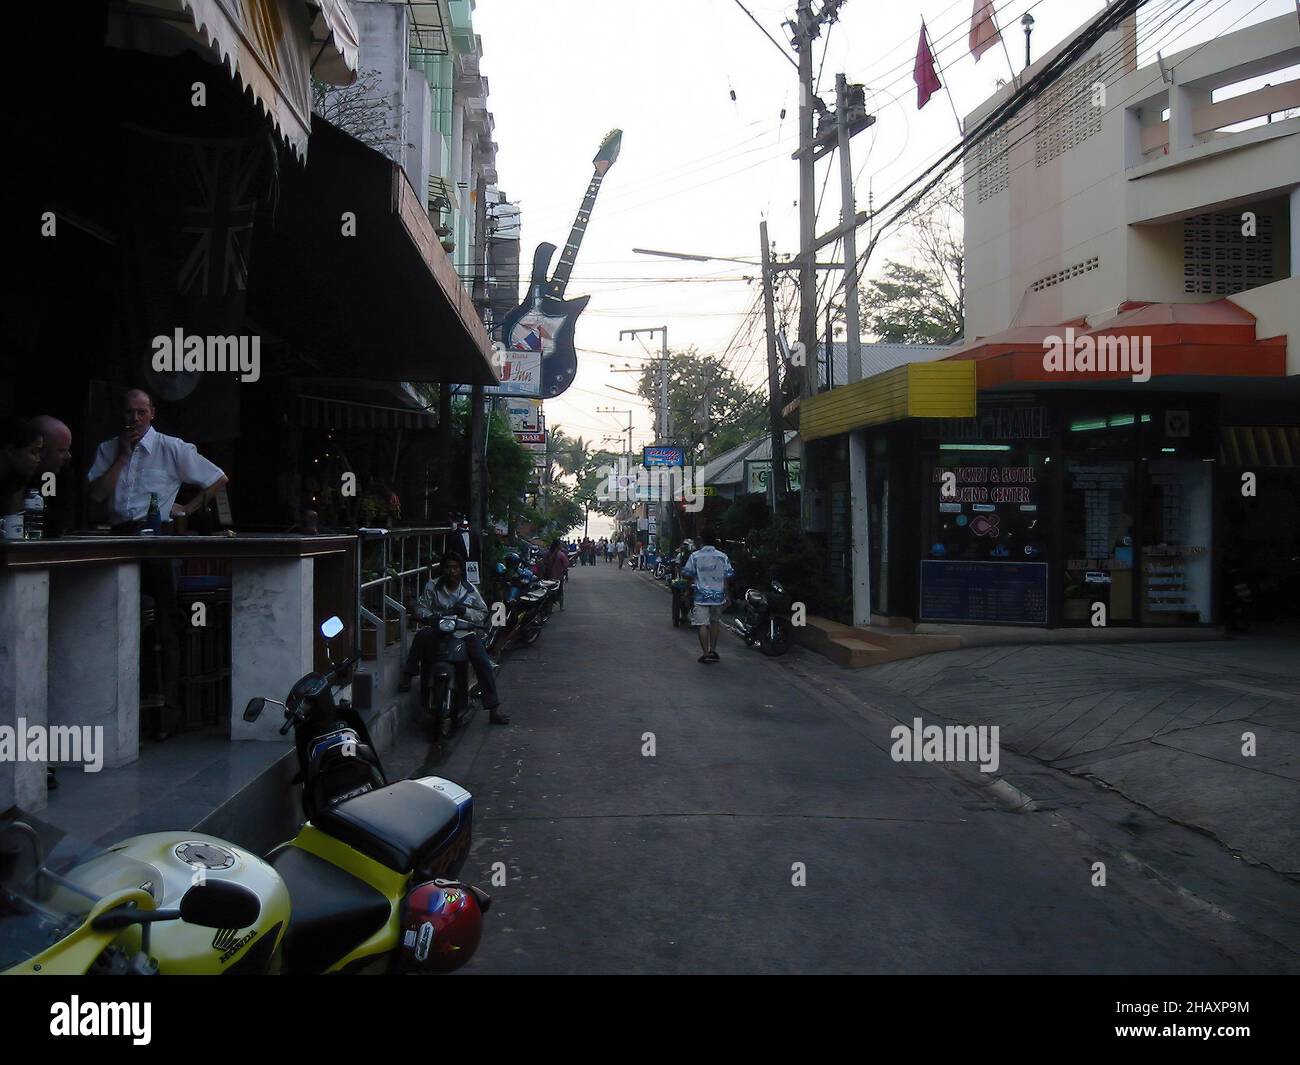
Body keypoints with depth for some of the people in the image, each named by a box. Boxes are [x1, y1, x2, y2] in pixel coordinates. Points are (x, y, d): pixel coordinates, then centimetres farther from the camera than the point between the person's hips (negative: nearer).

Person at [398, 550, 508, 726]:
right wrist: (432, 616, -17)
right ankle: (407, 675, -20)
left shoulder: (470, 590, 5)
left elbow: (483, 613, 9)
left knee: (484, 664, -19)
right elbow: (420, 607, 4)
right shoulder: (432, 586, 3)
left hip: (465, 631, 0)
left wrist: (466, 611, -10)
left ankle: (494, 709, -16)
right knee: (422, 636, -35)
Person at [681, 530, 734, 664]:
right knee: (715, 622, 19)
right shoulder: (722, 557, -1)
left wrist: (693, 582, 19)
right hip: (718, 595, 2)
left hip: (701, 595, -2)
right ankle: (713, 650, 19)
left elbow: (686, 574, -2)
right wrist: (728, 596, 7)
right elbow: (728, 577, 0)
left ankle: (706, 653, -3)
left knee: (702, 624, 0)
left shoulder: (695, 556, -5)